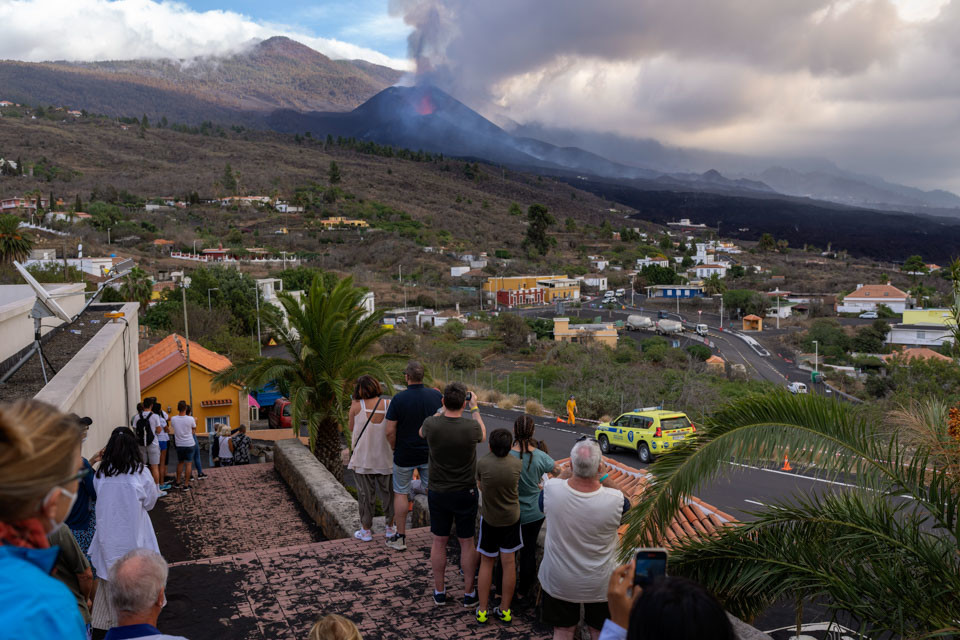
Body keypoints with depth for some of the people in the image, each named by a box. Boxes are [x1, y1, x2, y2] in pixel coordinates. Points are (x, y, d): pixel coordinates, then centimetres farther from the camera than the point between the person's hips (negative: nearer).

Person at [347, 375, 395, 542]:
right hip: (384, 457, 1)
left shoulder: (357, 405, -10)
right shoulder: (388, 404, -7)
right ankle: (390, 527, 25)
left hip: (363, 458, -1)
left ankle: (366, 530, 18)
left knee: (365, 493, 9)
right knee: (388, 492, 14)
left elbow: (351, 428, 3)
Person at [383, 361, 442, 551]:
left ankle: (400, 537, 17)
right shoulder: (436, 395, -6)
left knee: (401, 494, 11)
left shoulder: (399, 398, -17)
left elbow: (390, 430, -16)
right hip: (431, 453, 3)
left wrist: (394, 448, 1)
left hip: (405, 455, -3)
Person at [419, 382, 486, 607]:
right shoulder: (471, 427, -20)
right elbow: (482, 435, 7)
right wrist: (475, 408, 15)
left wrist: (440, 409, 16)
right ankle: (469, 593, 23)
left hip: (438, 493, 2)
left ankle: (439, 592, 27)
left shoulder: (431, 424, -16)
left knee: (439, 542, 15)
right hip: (465, 493, -1)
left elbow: (421, 433, 11)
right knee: (467, 542, 12)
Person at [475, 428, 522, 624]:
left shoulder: (482, 463, -17)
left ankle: (482, 610, 17)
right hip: (512, 518, 1)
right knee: (509, 563, 10)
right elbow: (518, 484, 2)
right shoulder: (518, 464, -14)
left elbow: (480, 486, -3)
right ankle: (505, 610, 19)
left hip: (489, 518, -1)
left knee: (486, 563, 13)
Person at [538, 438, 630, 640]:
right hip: (599, 584, -1)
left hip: (559, 581, 1)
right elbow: (626, 506, -3)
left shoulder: (551, 489, -26)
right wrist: (605, 481, -1)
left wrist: (566, 474, 6)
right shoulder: (614, 499, -29)